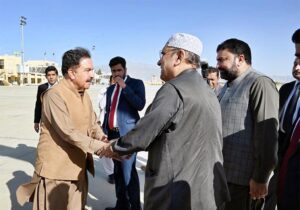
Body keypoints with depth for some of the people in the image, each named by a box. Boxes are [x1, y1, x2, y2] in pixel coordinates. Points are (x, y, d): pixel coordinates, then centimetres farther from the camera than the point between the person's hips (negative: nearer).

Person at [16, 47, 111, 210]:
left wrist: (103, 138, -12)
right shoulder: (54, 95, -20)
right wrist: (102, 147, -29)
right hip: (56, 169, -7)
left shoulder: (84, 94, 8)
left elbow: (93, 124, 9)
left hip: (78, 167, 8)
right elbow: (69, 133, -27)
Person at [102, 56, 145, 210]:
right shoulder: (110, 89, 17)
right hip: (113, 133, 6)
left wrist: (124, 86, -15)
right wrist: (104, 132, 15)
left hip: (127, 133, -6)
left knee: (128, 171, -8)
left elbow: (140, 105, -14)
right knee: (118, 171, 13)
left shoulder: (136, 83, 1)